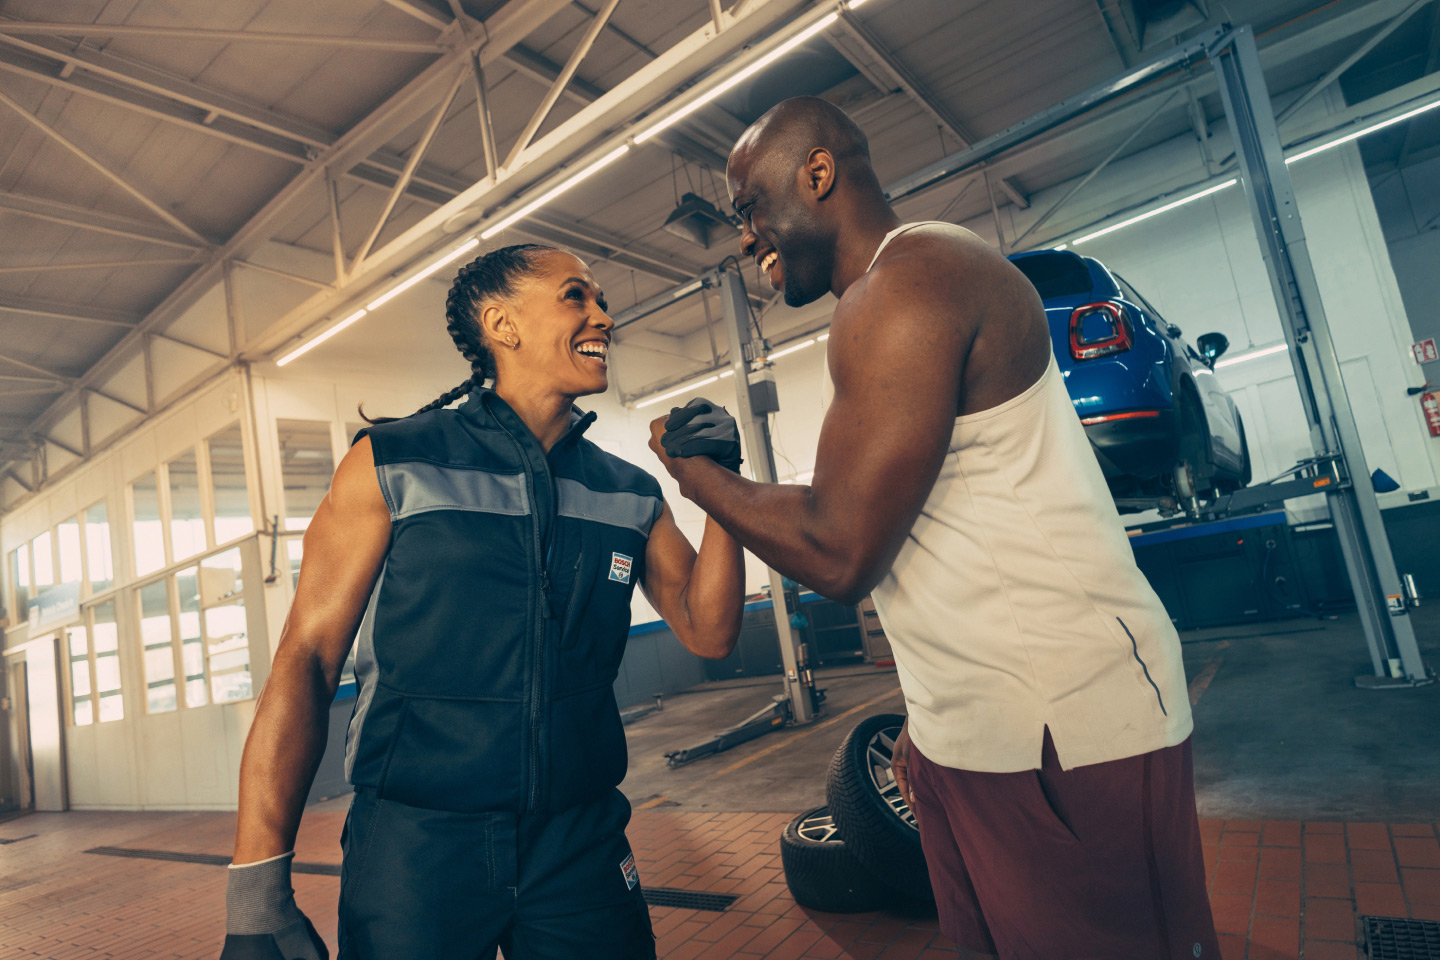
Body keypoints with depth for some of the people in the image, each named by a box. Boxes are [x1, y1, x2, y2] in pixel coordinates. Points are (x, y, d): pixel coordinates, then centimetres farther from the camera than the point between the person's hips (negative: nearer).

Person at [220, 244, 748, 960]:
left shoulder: (631, 494, 5)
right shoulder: (392, 465, -5)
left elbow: (707, 632, 4)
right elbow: (307, 658, -7)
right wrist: (256, 890, -11)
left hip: (582, 847, 4)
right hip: (413, 847, -3)